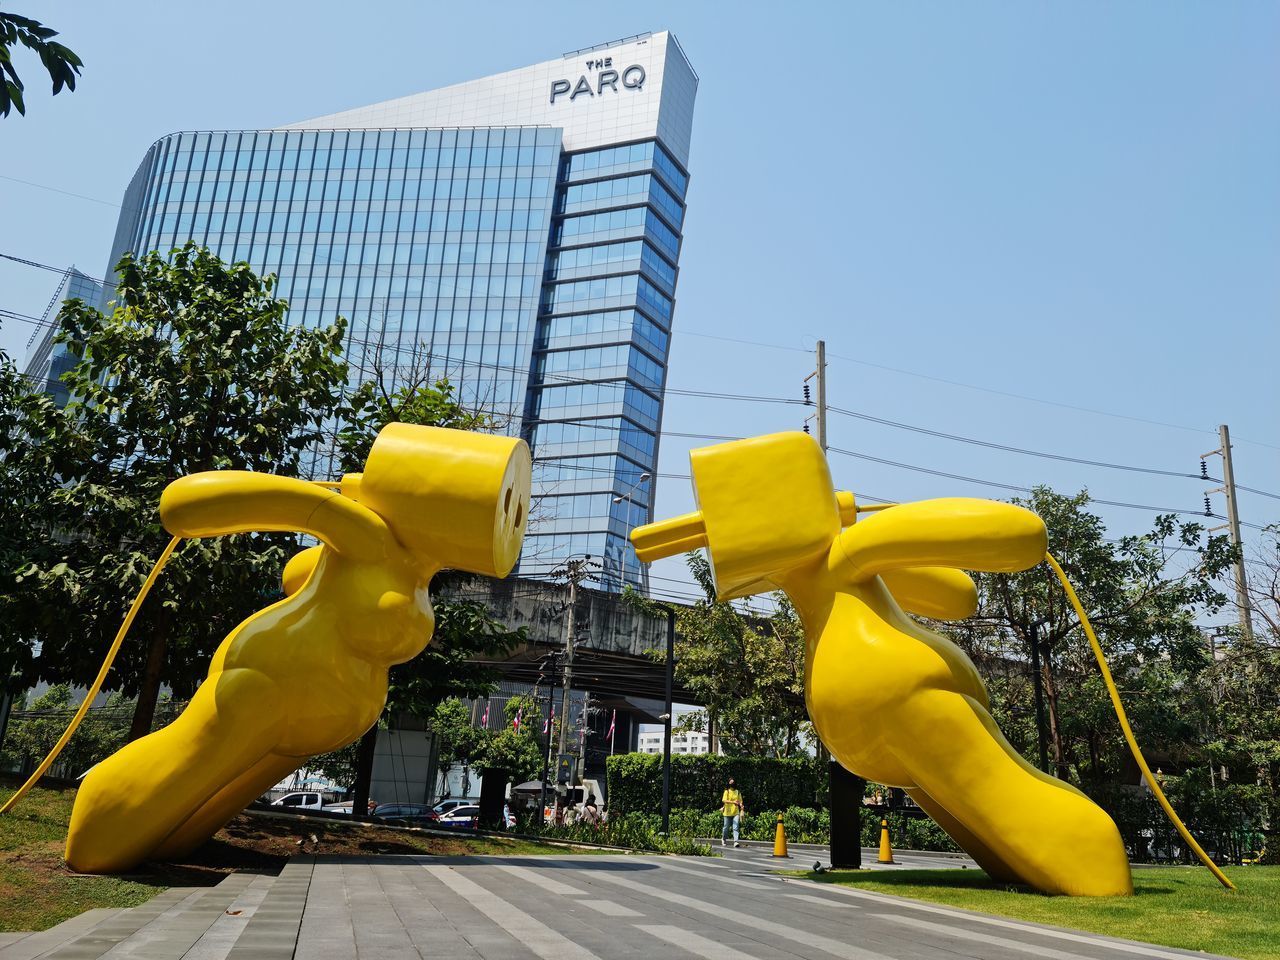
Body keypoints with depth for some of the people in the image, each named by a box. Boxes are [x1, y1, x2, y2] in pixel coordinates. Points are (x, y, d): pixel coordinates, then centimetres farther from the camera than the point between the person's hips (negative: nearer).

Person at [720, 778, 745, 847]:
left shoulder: (738, 792, 11)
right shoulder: (727, 791, 0)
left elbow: (740, 801, 12)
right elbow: (724, 800, -13)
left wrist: (741, 807, -10)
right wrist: (733, 802, -25)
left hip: (736, 812, 2)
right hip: (727, 812, -2)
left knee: (736, 827, -12)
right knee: (726, 827, 9)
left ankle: (736, 841, -19)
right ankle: (724, 839, 32)